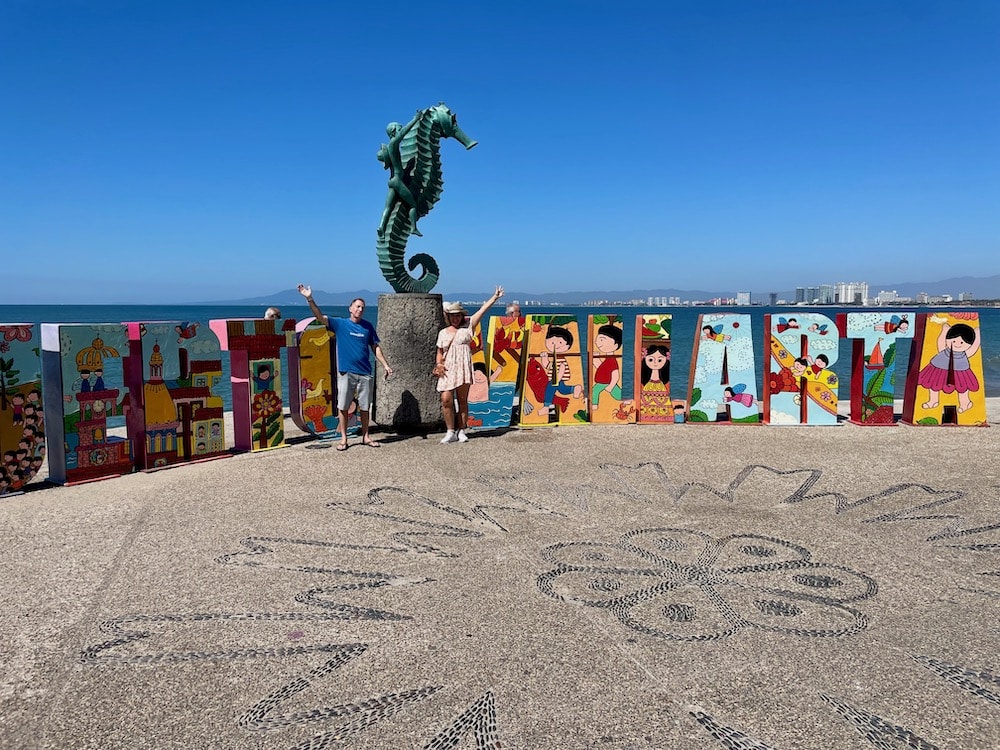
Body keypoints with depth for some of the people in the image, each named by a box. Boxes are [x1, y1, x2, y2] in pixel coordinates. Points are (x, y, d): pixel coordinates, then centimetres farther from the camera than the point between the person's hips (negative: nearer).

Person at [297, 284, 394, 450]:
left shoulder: (368, 326, 7)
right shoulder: (340, 324, 1)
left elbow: (375, 347, 12)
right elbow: (320, 317, -9)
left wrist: (386, 365, 6)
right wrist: (309, 299, -22)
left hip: (364, 373, 2)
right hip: (345, 372, -2)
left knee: (365, 407, 9)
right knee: (343, 407, 2)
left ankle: (366, 437, 21)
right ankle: (343, 438, 12)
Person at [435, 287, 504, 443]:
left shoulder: (467, 327, 8)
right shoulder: (443, 332, 16)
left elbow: (482, 311, 4)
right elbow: (439, 352, 20)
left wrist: (495, 297, 2)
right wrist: (438, 364, 1)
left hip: (463, 368, -2)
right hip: (447, 370, 2)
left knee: (462, 400, 2)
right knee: (446, 399, -10)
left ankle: (461, 431, 10)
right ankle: (451, 432, 0)